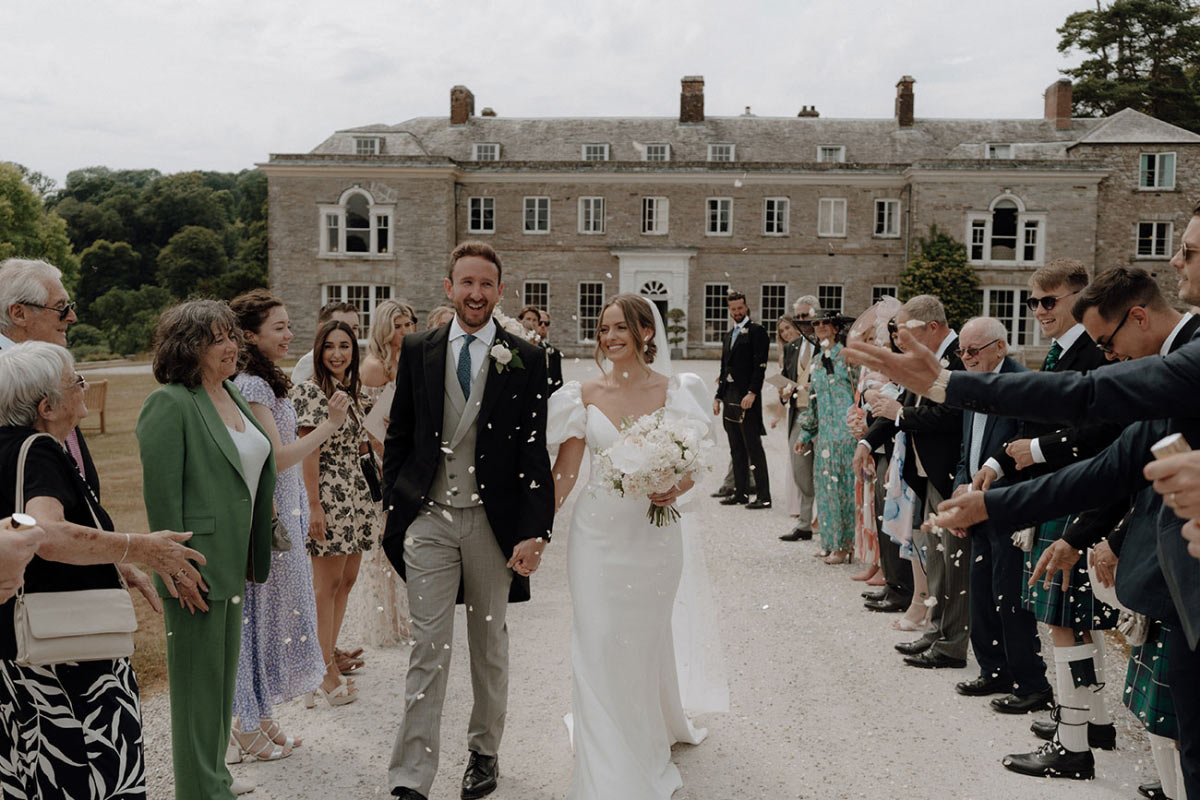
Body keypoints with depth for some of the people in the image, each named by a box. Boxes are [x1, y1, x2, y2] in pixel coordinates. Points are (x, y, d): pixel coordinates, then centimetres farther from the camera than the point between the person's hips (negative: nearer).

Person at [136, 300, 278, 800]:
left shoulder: (231, 393, 11)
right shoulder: (169, 404, -15)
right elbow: (161, 492, -19)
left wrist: (252, 556, 17)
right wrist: (178, 567, -20)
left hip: (232, 561, 9)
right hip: (199, 568, -9)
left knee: (223, 670, 18)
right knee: (199, 676, 4)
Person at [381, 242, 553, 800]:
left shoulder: (524, 359, -2)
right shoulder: (417, 351, 3)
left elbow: (535, 452, -4)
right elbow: (398, 436, 9)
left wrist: (534, 532, -9)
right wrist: (392, 508, 5)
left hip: (493, 521, 0)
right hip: (428, 519, 0)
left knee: (490, 644, 15)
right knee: (429, 649, 0)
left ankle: (484, 752, 35)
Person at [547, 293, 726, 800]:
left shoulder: (674, 390, -3)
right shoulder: (586, 396, 0)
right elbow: (564, 471, 1)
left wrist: (677, 489, -20)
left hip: (655, 530, 0)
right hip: (598, 531, 1)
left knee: (647, 638, 14)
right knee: (599, 642, 0)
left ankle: (658, 731, 44)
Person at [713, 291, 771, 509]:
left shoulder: (756, 331, -5)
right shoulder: (728, 335, 20)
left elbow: (760, 365, -13)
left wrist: (752, 393, -21)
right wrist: (719, 396, 16)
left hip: (747, 397, -8)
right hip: (730, 398, 8)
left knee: (753, 448, -7)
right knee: (736, 450, 11)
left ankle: (763, 497, -4)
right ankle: (740, 493, 17)